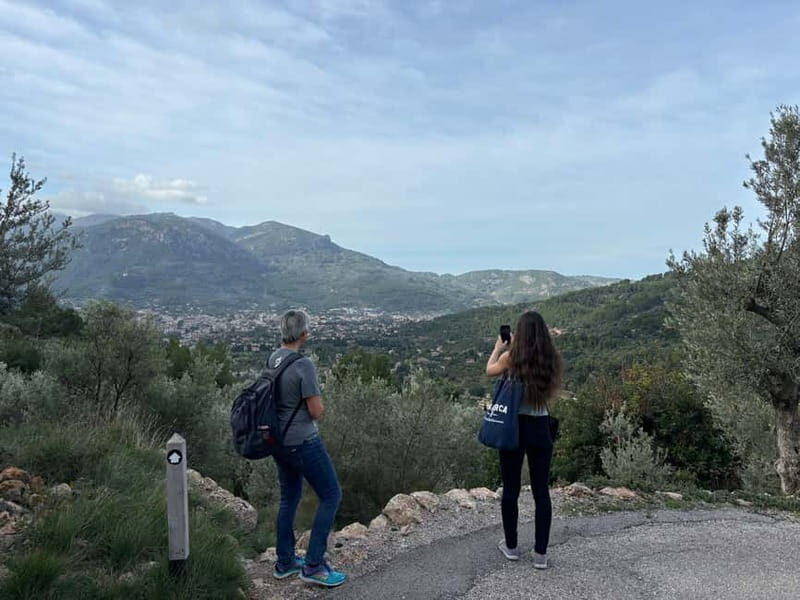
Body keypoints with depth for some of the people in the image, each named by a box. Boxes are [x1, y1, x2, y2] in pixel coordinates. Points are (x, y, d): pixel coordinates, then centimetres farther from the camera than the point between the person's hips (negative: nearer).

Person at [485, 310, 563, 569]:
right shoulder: (551, 360, -4)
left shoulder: (510, 357, -12)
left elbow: (490, 370, 8)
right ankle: (540, 553, 14)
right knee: (541, 491, 10)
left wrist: (498, 349, 27)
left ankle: (511, 546, 25)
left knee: (511, 488, 12)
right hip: (540, 428, 2)